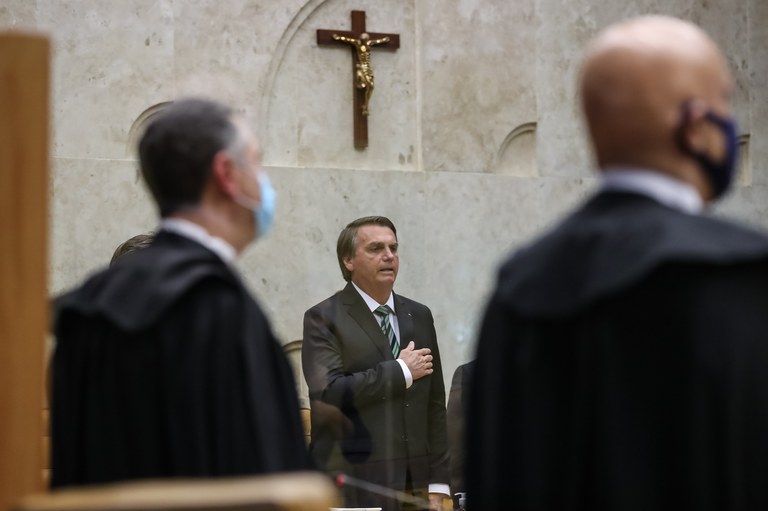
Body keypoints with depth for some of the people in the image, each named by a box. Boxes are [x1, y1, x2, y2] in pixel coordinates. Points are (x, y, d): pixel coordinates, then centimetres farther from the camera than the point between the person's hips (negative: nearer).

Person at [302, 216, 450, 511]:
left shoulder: (419, 317, 14)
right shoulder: (324, 319, -2)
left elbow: (435, 405, 13)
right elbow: (328, 393, -17)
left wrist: (437, 485, 8)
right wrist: (400, 371, -10)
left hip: (415, 486, 5)